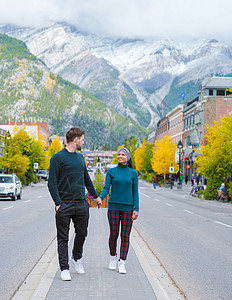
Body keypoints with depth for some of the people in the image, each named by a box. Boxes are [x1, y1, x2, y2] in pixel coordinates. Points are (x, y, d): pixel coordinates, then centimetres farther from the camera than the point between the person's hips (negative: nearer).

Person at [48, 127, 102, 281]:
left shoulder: (80, 157, 14)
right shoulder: (58, 157, -7)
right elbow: (52, 183, -10)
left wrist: (95, 196, 31)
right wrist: (58, 203, -15)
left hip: (82, 204, 6)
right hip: (65, 205, -6)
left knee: (82, 234, 12)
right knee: (63, 238, 1)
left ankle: (77, 258, 36)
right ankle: (64, 268, 10)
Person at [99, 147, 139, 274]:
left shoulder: (133, 173, 4)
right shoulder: (111, 172, 3)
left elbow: (135, 192, 4)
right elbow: (106, 189, -3)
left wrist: (136, 209, -4)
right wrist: (99, 199, -22)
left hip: (128, 208, 0)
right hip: (113, 207, 0)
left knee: (125, 236, -1)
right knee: (114, 235, 5)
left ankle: (122, 263, 4)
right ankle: (113, 257, 27)